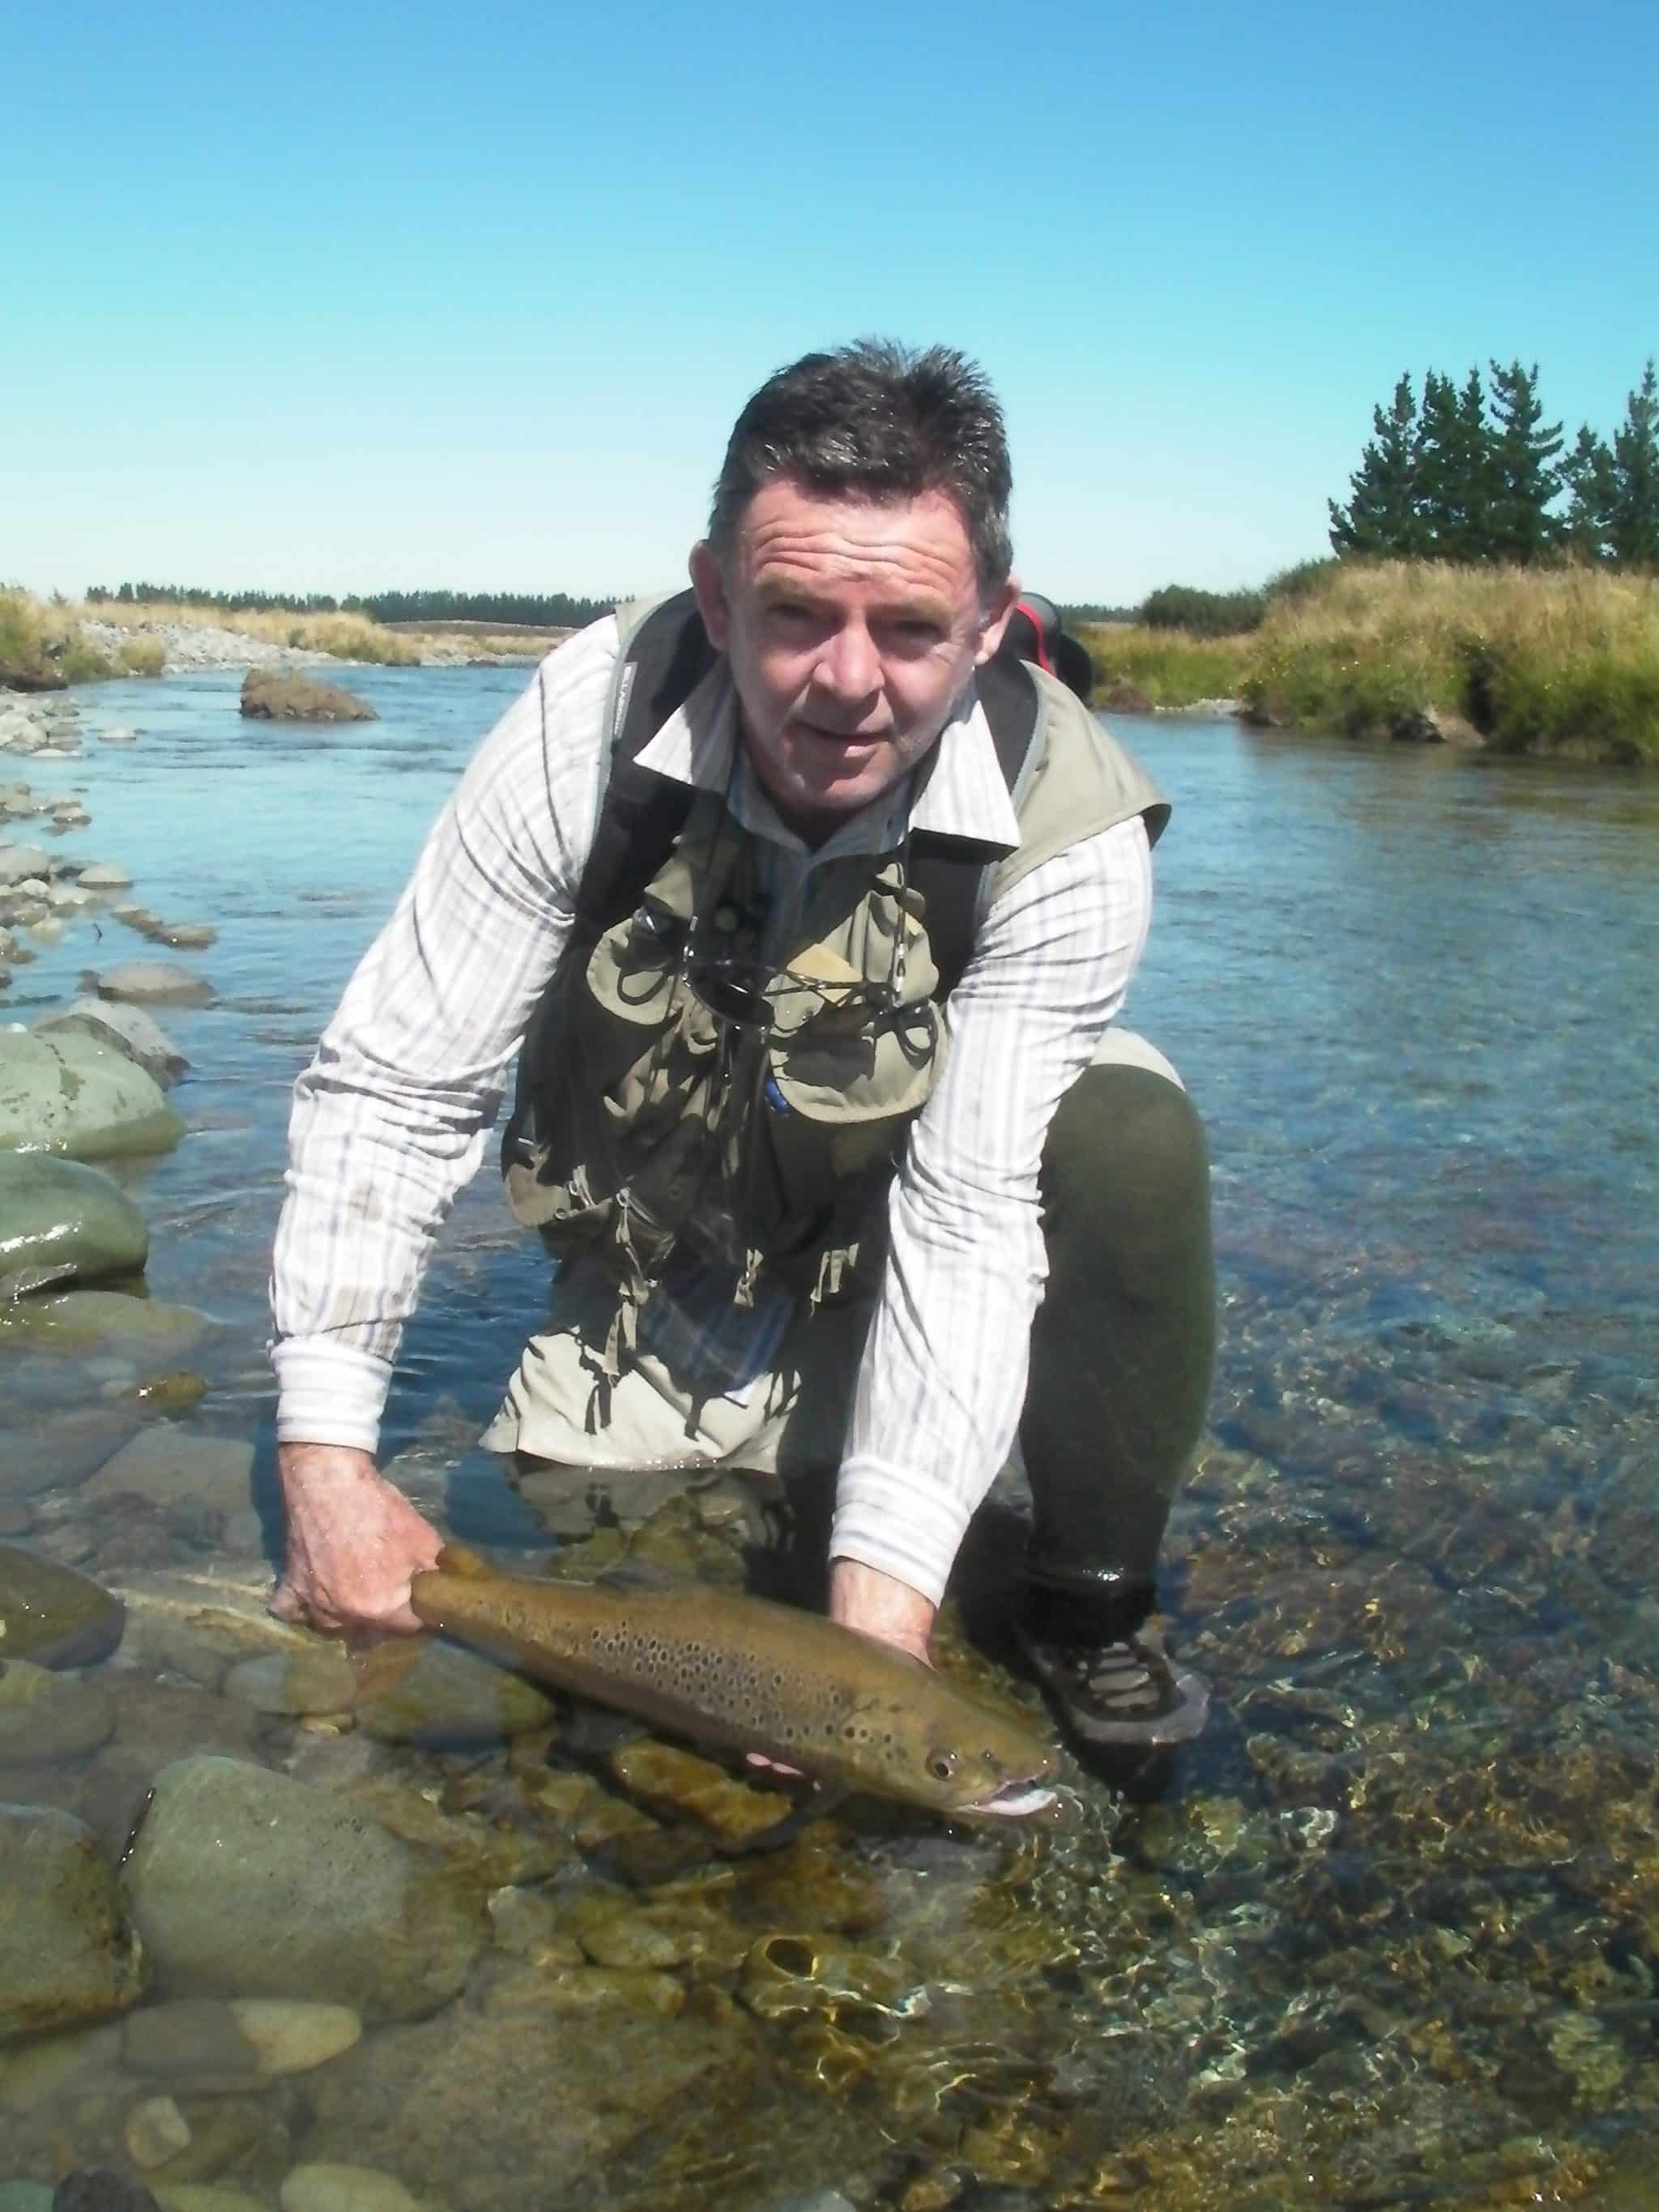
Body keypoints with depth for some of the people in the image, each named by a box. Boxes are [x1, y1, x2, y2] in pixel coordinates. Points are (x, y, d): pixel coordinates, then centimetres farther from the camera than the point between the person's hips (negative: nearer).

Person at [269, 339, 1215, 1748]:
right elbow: (388, 1092, -20)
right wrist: (327, 1456, -26)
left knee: (1130, 1132, -31)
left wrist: (881, 1597, -39)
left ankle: (1092, 1604, -10)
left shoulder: (1068, 830, -29)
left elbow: (968, 1214, -30)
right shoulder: (589, 722, -26)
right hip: (660, 1282, 2)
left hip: (898, 1252, -1)